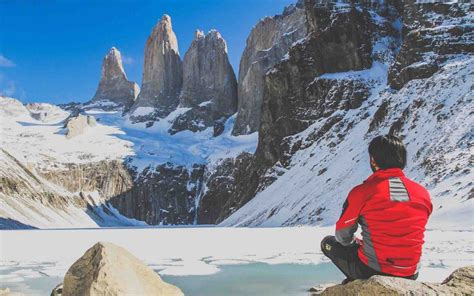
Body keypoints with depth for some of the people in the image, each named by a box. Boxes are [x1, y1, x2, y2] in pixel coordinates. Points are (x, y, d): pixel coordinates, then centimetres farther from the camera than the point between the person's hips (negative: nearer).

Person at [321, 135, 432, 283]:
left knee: (328, 243, 18)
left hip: (373, 271, -5)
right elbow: (413, 235, 13)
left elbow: (342, 236, -3)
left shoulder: (362, 192, -15)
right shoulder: (423, 193, -3)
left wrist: (356, 243, 21)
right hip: (410, 275, 5)